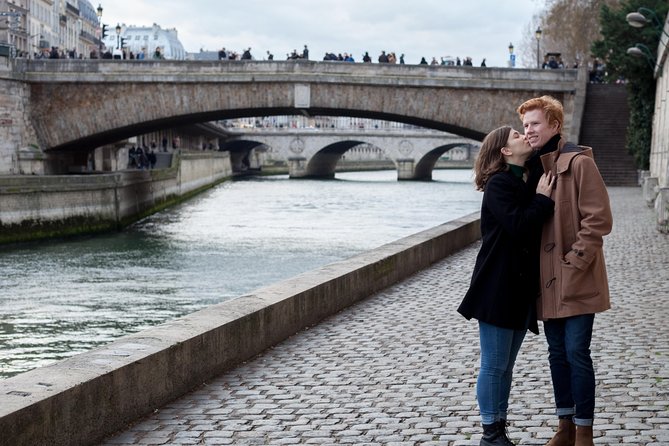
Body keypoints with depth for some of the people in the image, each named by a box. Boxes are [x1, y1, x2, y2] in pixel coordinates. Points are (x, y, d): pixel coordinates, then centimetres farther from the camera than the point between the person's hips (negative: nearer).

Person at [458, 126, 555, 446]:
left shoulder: (527, 182, 13)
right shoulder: (499, 185, -12)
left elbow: (533, 227, 13)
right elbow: (518, 227, -23)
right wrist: (542, 200, -13)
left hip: (521, 289, 8)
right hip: (497, 289, -8)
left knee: (505, 366, 14)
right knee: (494, 366, 0)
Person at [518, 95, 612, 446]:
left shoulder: (579, 162, -10)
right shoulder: (533, 167, 12)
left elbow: (599, 219, -14)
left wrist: (575, 260, -16)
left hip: (576, 278, -7)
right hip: (548, 279, 7)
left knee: (576, 353, -7)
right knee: (557, 353, 12)